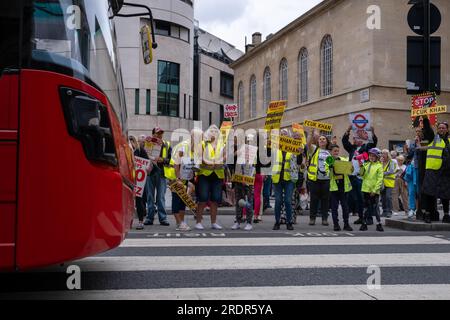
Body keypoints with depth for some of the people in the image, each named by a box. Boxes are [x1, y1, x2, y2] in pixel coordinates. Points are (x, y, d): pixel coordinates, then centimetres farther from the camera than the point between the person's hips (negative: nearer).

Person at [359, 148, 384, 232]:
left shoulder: (379, 166, -5)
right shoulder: (366, 164, 10)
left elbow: (380, 179, -10)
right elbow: (362, 175, 8)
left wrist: (374, 190, -15)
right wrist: (361, 167, -9)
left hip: (374, 191, -5)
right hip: (366, 189, 5)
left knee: (375, 207, -1)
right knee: (366, 207, 11)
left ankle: (379, 224, 7)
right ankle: (364, 223, 16)